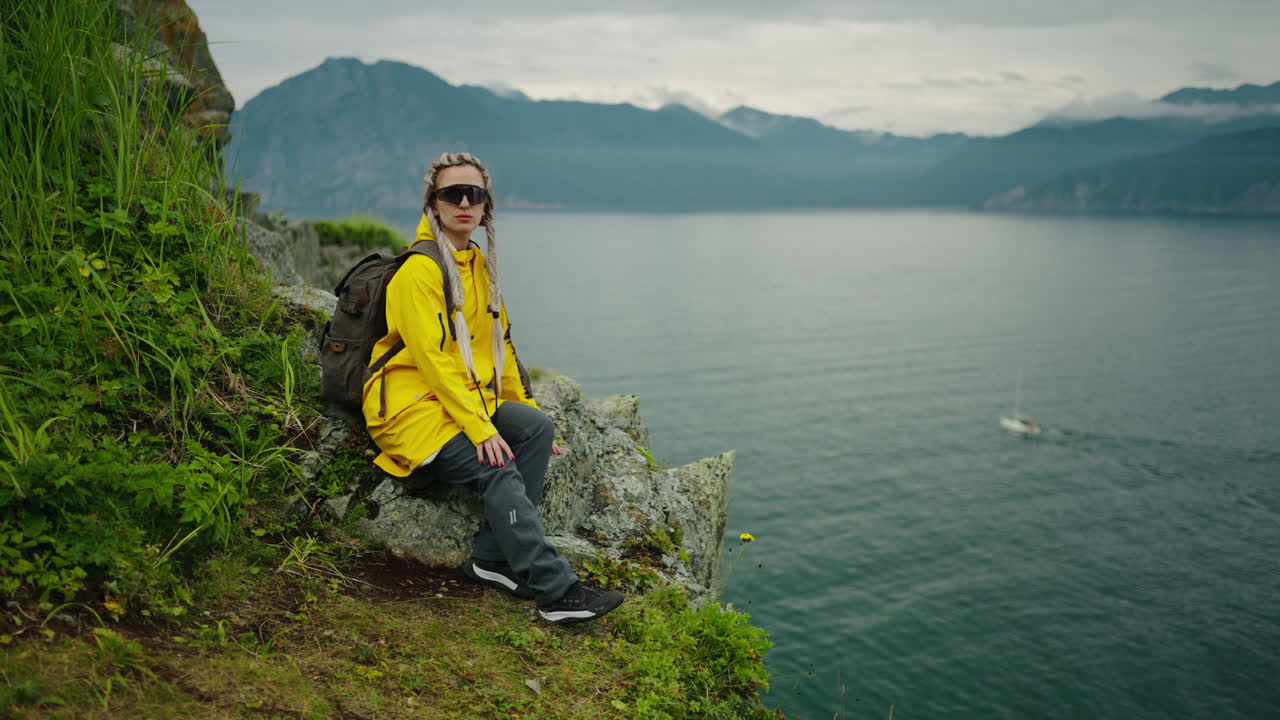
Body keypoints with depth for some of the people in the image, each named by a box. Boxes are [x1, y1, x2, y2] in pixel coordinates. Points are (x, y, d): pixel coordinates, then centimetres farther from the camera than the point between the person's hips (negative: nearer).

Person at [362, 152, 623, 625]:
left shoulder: (480, 265, 13)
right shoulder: (420, 270, -13)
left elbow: (500, 346, 17)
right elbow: (432, 359, -20)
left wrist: (526, 409, 10)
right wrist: (481, 428, -25)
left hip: (468, 401, 8)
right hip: (413, 405, -8)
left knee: (537, 426, -16)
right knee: (499, 472, -25)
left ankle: (493, 559, -13)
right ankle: (556, 590, -23)